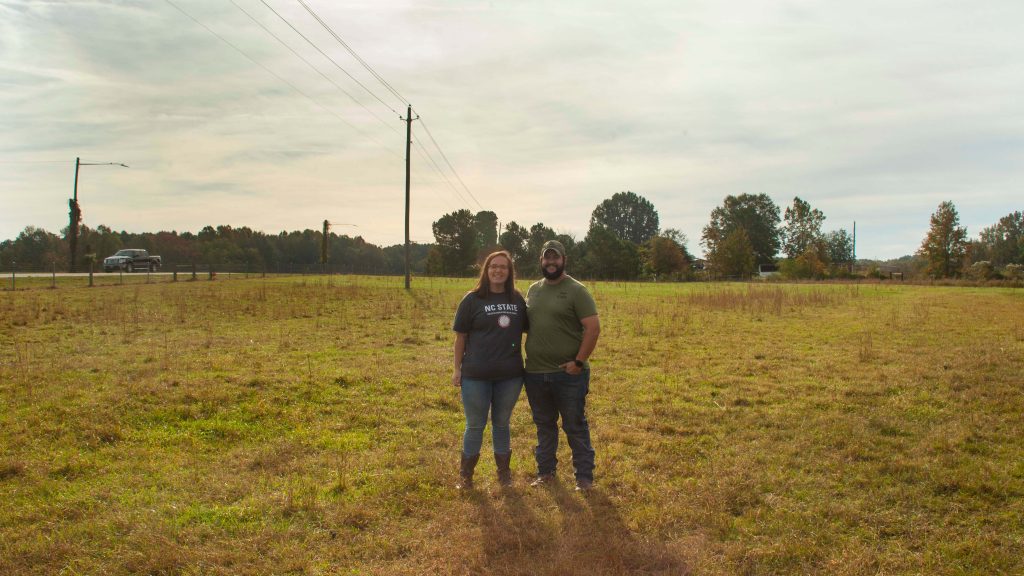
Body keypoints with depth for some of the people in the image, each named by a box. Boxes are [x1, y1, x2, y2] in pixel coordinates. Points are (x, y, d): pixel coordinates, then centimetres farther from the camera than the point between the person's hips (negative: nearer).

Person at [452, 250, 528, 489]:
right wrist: (457, 368, -3)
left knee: (502, 424, 16)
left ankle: (504, 473, 30)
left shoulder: (518, 299, 4)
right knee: (475, 425, 7)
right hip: (476, 375, -2)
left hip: (510, 375, 2)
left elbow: (527, 329, 12)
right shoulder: (473, 299, -4)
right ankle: (465, 475, 23)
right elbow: (461, 336, -2)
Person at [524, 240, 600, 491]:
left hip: (568, 374, -5)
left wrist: (579, 362, -17)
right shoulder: (533, 290, 10)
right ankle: (545, 471, 31)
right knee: (544, 426, 18)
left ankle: (584, 477, 17)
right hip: (535, 373, 5)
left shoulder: (576, 290, -8)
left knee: (575, 427, 5)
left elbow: (593, 328, -14)